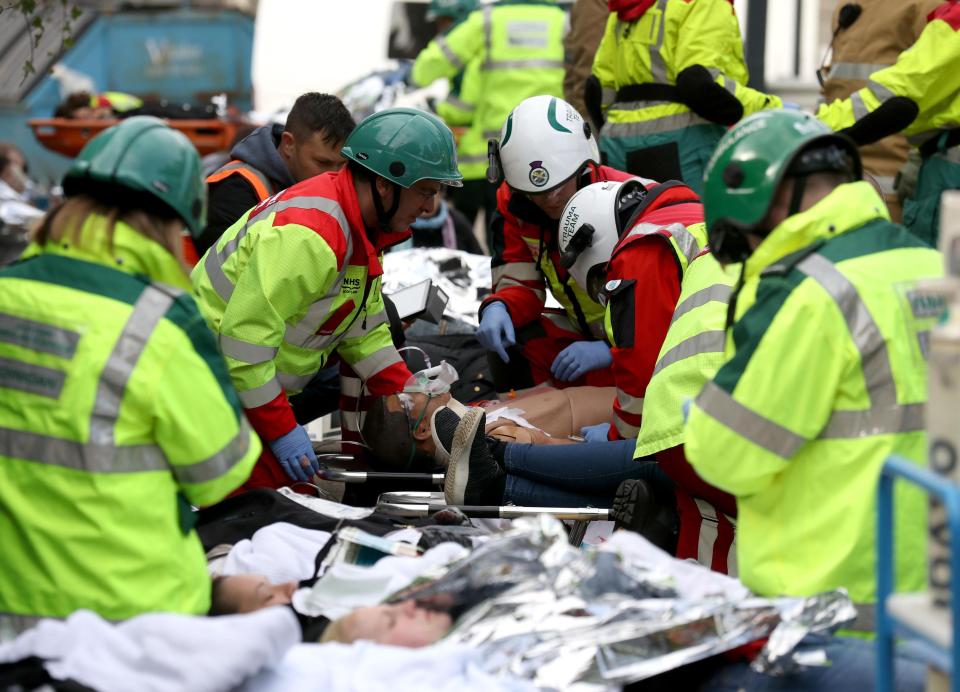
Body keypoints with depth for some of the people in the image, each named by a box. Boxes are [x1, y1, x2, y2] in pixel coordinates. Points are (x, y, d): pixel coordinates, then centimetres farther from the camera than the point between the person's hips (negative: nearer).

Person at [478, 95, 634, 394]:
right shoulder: (514, 206, -6)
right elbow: (520, 285, -3)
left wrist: (612, 351, -36)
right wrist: (498, 308, -27)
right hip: (587, 333, 6)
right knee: (509, 348, -17)